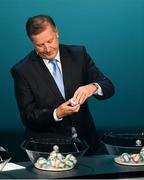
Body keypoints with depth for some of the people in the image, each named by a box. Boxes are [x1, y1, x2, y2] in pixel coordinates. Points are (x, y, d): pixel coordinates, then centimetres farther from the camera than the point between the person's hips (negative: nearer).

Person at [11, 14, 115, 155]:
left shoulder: (78, 55, 3)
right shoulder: (22, 71, -4)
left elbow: (109, 87, 1)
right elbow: (28, 116, -5)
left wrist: (93, 87, -22)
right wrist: (57, 114, -22)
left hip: (84, 139, 2)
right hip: (46, 145, -2)